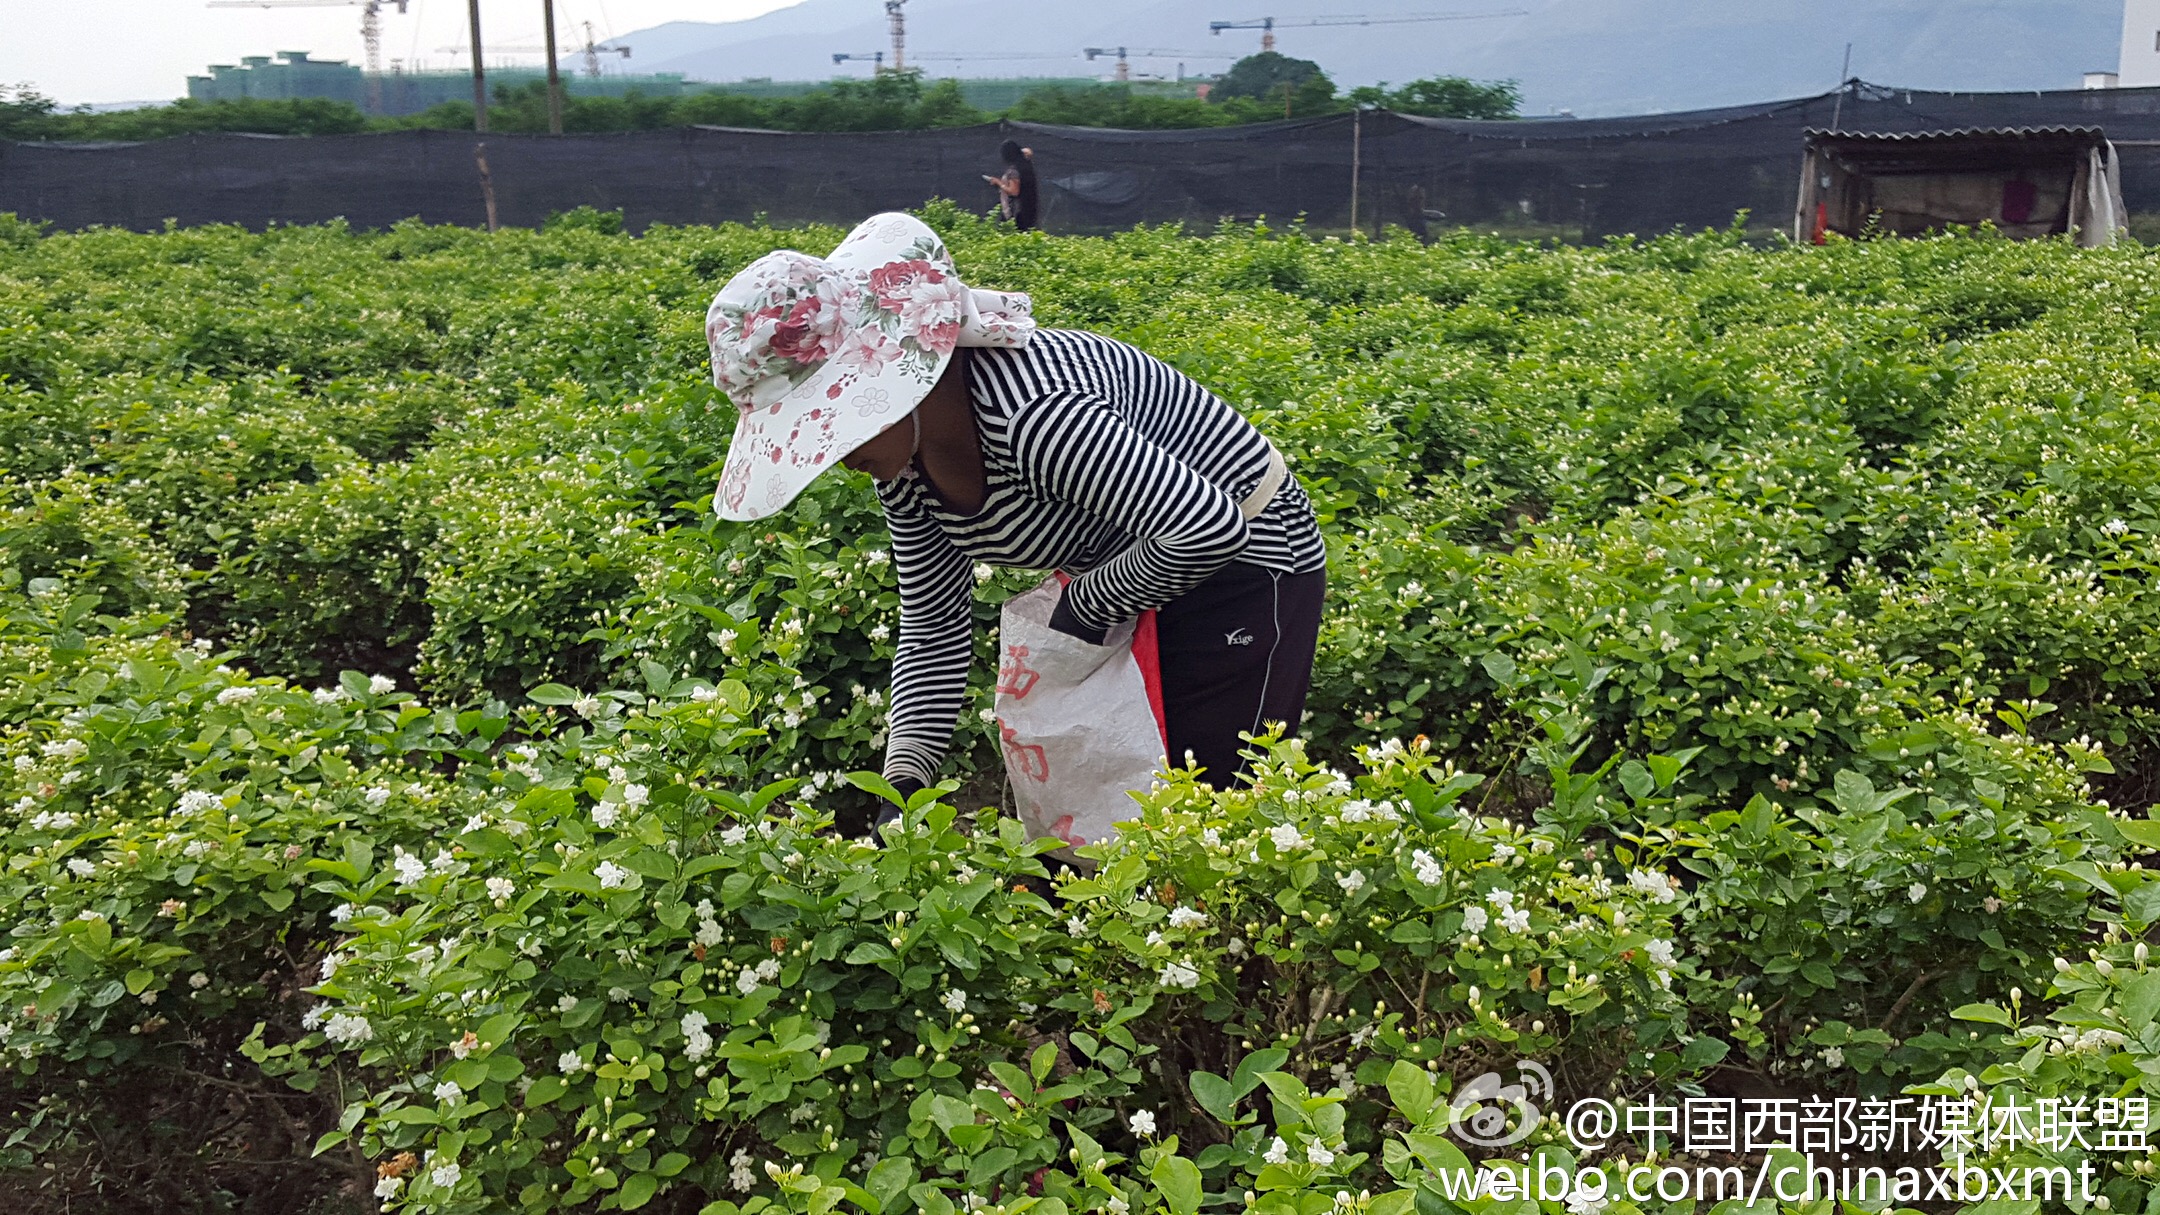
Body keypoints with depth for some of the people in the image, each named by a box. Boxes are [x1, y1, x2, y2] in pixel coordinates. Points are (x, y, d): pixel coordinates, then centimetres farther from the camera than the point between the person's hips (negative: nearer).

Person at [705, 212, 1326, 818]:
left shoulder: (1034, 414, -38)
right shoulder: (902, 463, -10)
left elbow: (1212, 528, -39)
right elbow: (933, 624, -1)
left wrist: (1089, 603, -23)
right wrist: (904, 778, -12)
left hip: (1241, 562, -8)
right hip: (1132, 578, 8)